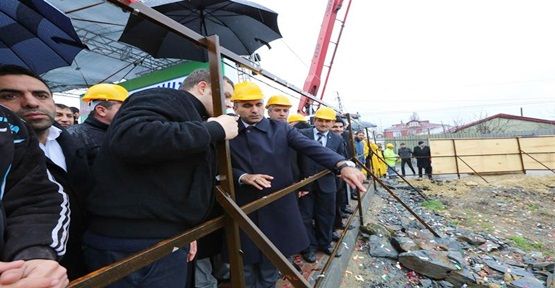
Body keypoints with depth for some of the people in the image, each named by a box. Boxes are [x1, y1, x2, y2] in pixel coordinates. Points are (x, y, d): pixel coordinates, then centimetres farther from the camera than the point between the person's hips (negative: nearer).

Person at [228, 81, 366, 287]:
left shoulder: (281, 129, -2)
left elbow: (311, 146, -14)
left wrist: (342, 165, -29)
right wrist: (243, 177, -19)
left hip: (278, 208, 1)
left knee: (271, 262, 18)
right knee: (246, 264, 16)